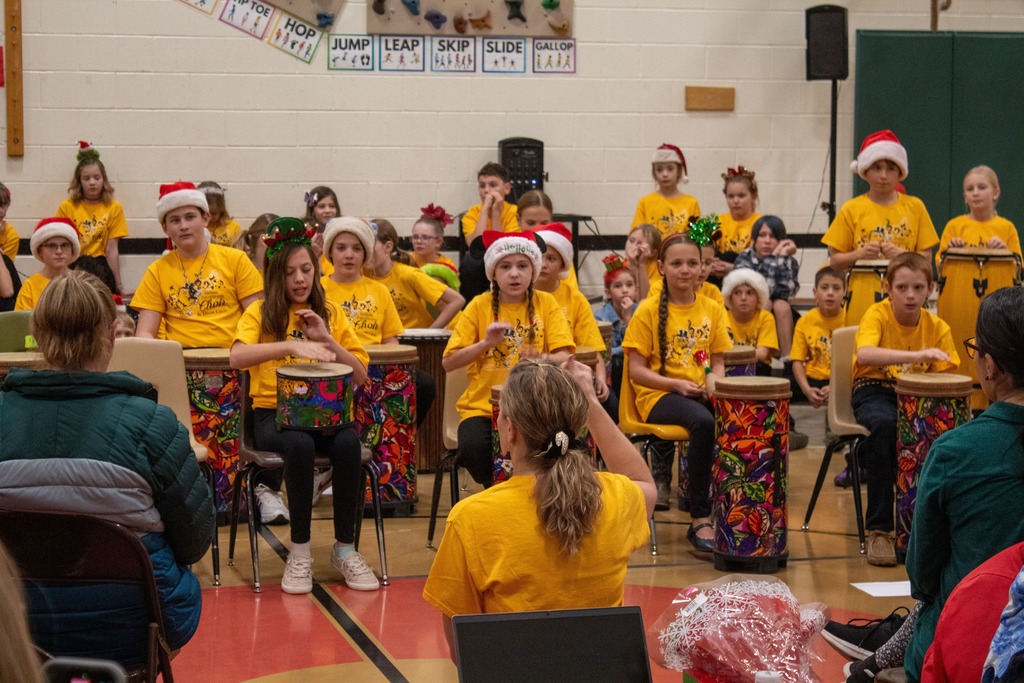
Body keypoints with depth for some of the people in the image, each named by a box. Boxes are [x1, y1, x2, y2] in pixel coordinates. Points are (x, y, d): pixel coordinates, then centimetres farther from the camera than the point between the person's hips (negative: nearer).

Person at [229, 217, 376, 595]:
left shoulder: (331, 313, 14)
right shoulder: (260, 312, 5)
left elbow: (360, 376, 8)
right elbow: (237, 356, -17)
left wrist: (328, 341, -7)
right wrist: (291, 346, -30)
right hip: (273, 412, -2)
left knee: (348, 442, -32)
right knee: (300, 444, -36)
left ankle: (345, 548, -17)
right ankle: (299, 552, -22)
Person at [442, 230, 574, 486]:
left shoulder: (546, 303, 5)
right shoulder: (480, 306, 4)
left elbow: (564, 358, -5)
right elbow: (448, 363, 1)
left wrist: (541, 361, -27)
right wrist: (486, 343, -14)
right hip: (483, 405, 0)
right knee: (473, 448, -31)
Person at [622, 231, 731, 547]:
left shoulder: (713, 310, 12)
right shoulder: (648, 311, 0)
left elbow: (718, 361, 15)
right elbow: (636, 371, -3)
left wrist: (714, 381, -8)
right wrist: (677, 384, -16)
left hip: (702, 394, 4)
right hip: (659, 396, -4)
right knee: (704, 422, -37)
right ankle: (700, 518, -28)